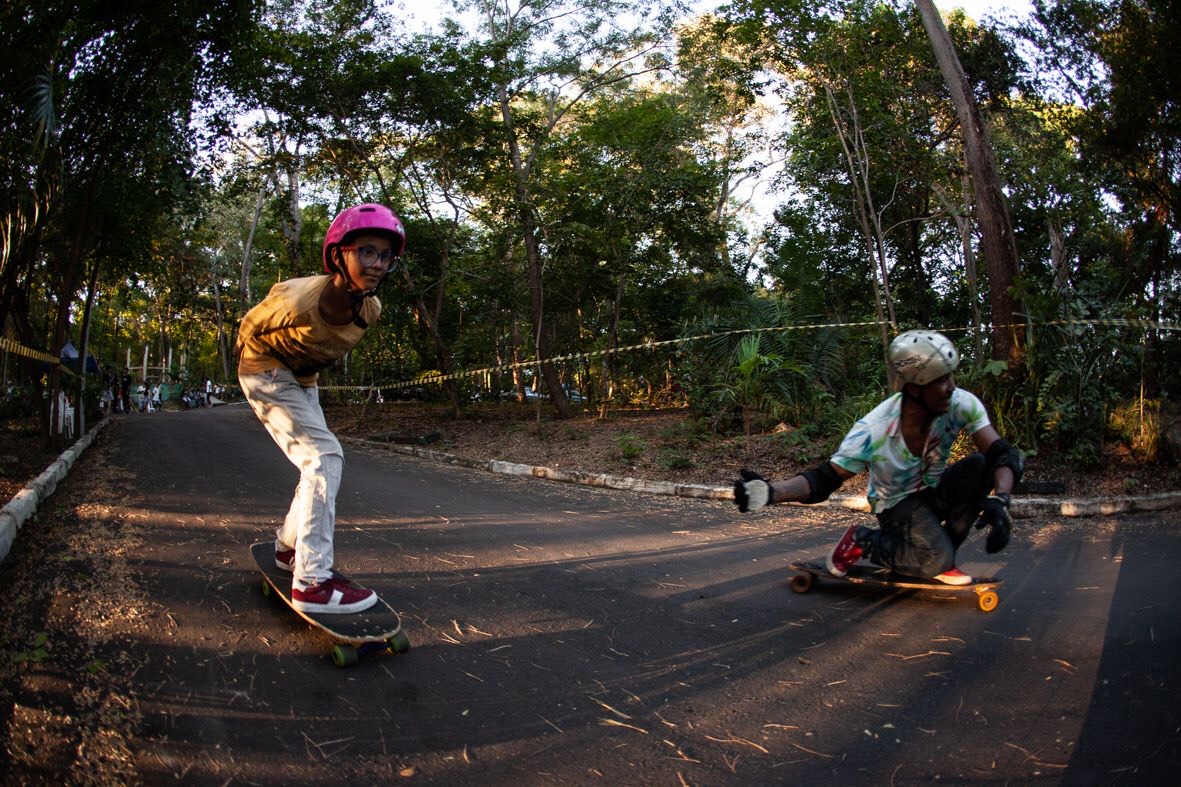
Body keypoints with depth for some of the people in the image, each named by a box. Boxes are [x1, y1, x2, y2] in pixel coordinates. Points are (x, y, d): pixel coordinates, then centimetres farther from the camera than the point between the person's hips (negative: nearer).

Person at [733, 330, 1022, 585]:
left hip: (933, 493, 4)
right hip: (897, 504, -4)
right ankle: (862, 541, 0)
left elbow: (1003, 454, -22)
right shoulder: (873, 431, -28)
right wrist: (770, 492, -44)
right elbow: (823, 480, -25)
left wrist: (999, 500, -43)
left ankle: (941, 558, -7)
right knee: (935, 560, -30)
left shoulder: (960, 404, -21)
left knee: (980, 466, -25)